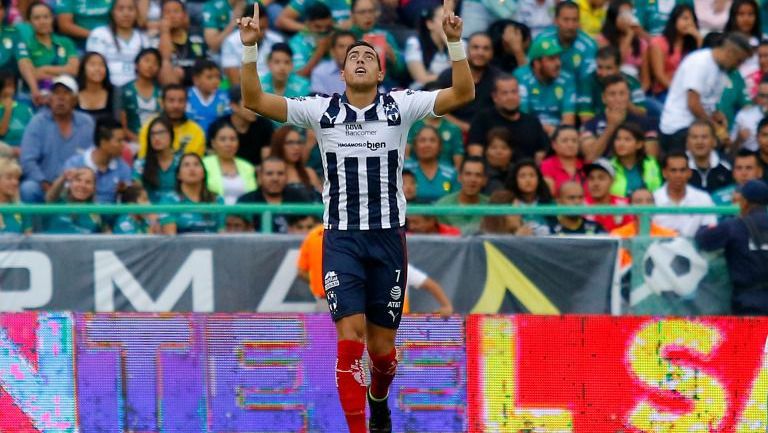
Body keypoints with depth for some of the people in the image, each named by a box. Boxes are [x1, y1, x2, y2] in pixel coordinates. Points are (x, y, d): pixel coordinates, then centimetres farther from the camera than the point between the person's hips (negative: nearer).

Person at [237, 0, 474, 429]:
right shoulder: (322, 110, 1)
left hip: (388, 237, 1)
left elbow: (462, 93, -9)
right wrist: (250, 48, -17)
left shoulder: (400, 107, 0)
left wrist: (455, 42, -21)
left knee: (382, 346, 9)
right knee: (351, 339, -13)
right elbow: (255, 100, -4)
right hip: (341, 238, -1)